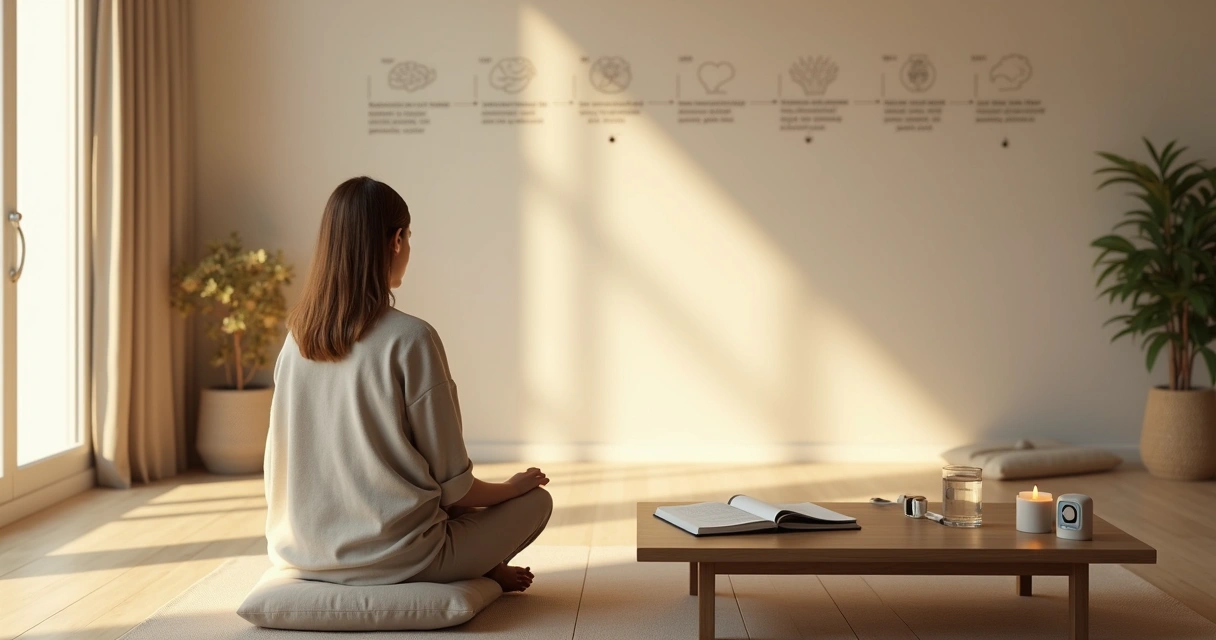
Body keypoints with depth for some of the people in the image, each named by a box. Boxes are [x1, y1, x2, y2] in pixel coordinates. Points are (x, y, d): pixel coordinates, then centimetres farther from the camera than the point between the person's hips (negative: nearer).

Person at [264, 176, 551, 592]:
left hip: (304, 556, 7)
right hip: (392, 555, -7)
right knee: (536, 500, 13)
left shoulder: (298, 339, 1)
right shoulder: (411, 339, -17)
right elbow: (452, 486, -12)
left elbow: (278, 464, 10)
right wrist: (513, 486, 9)